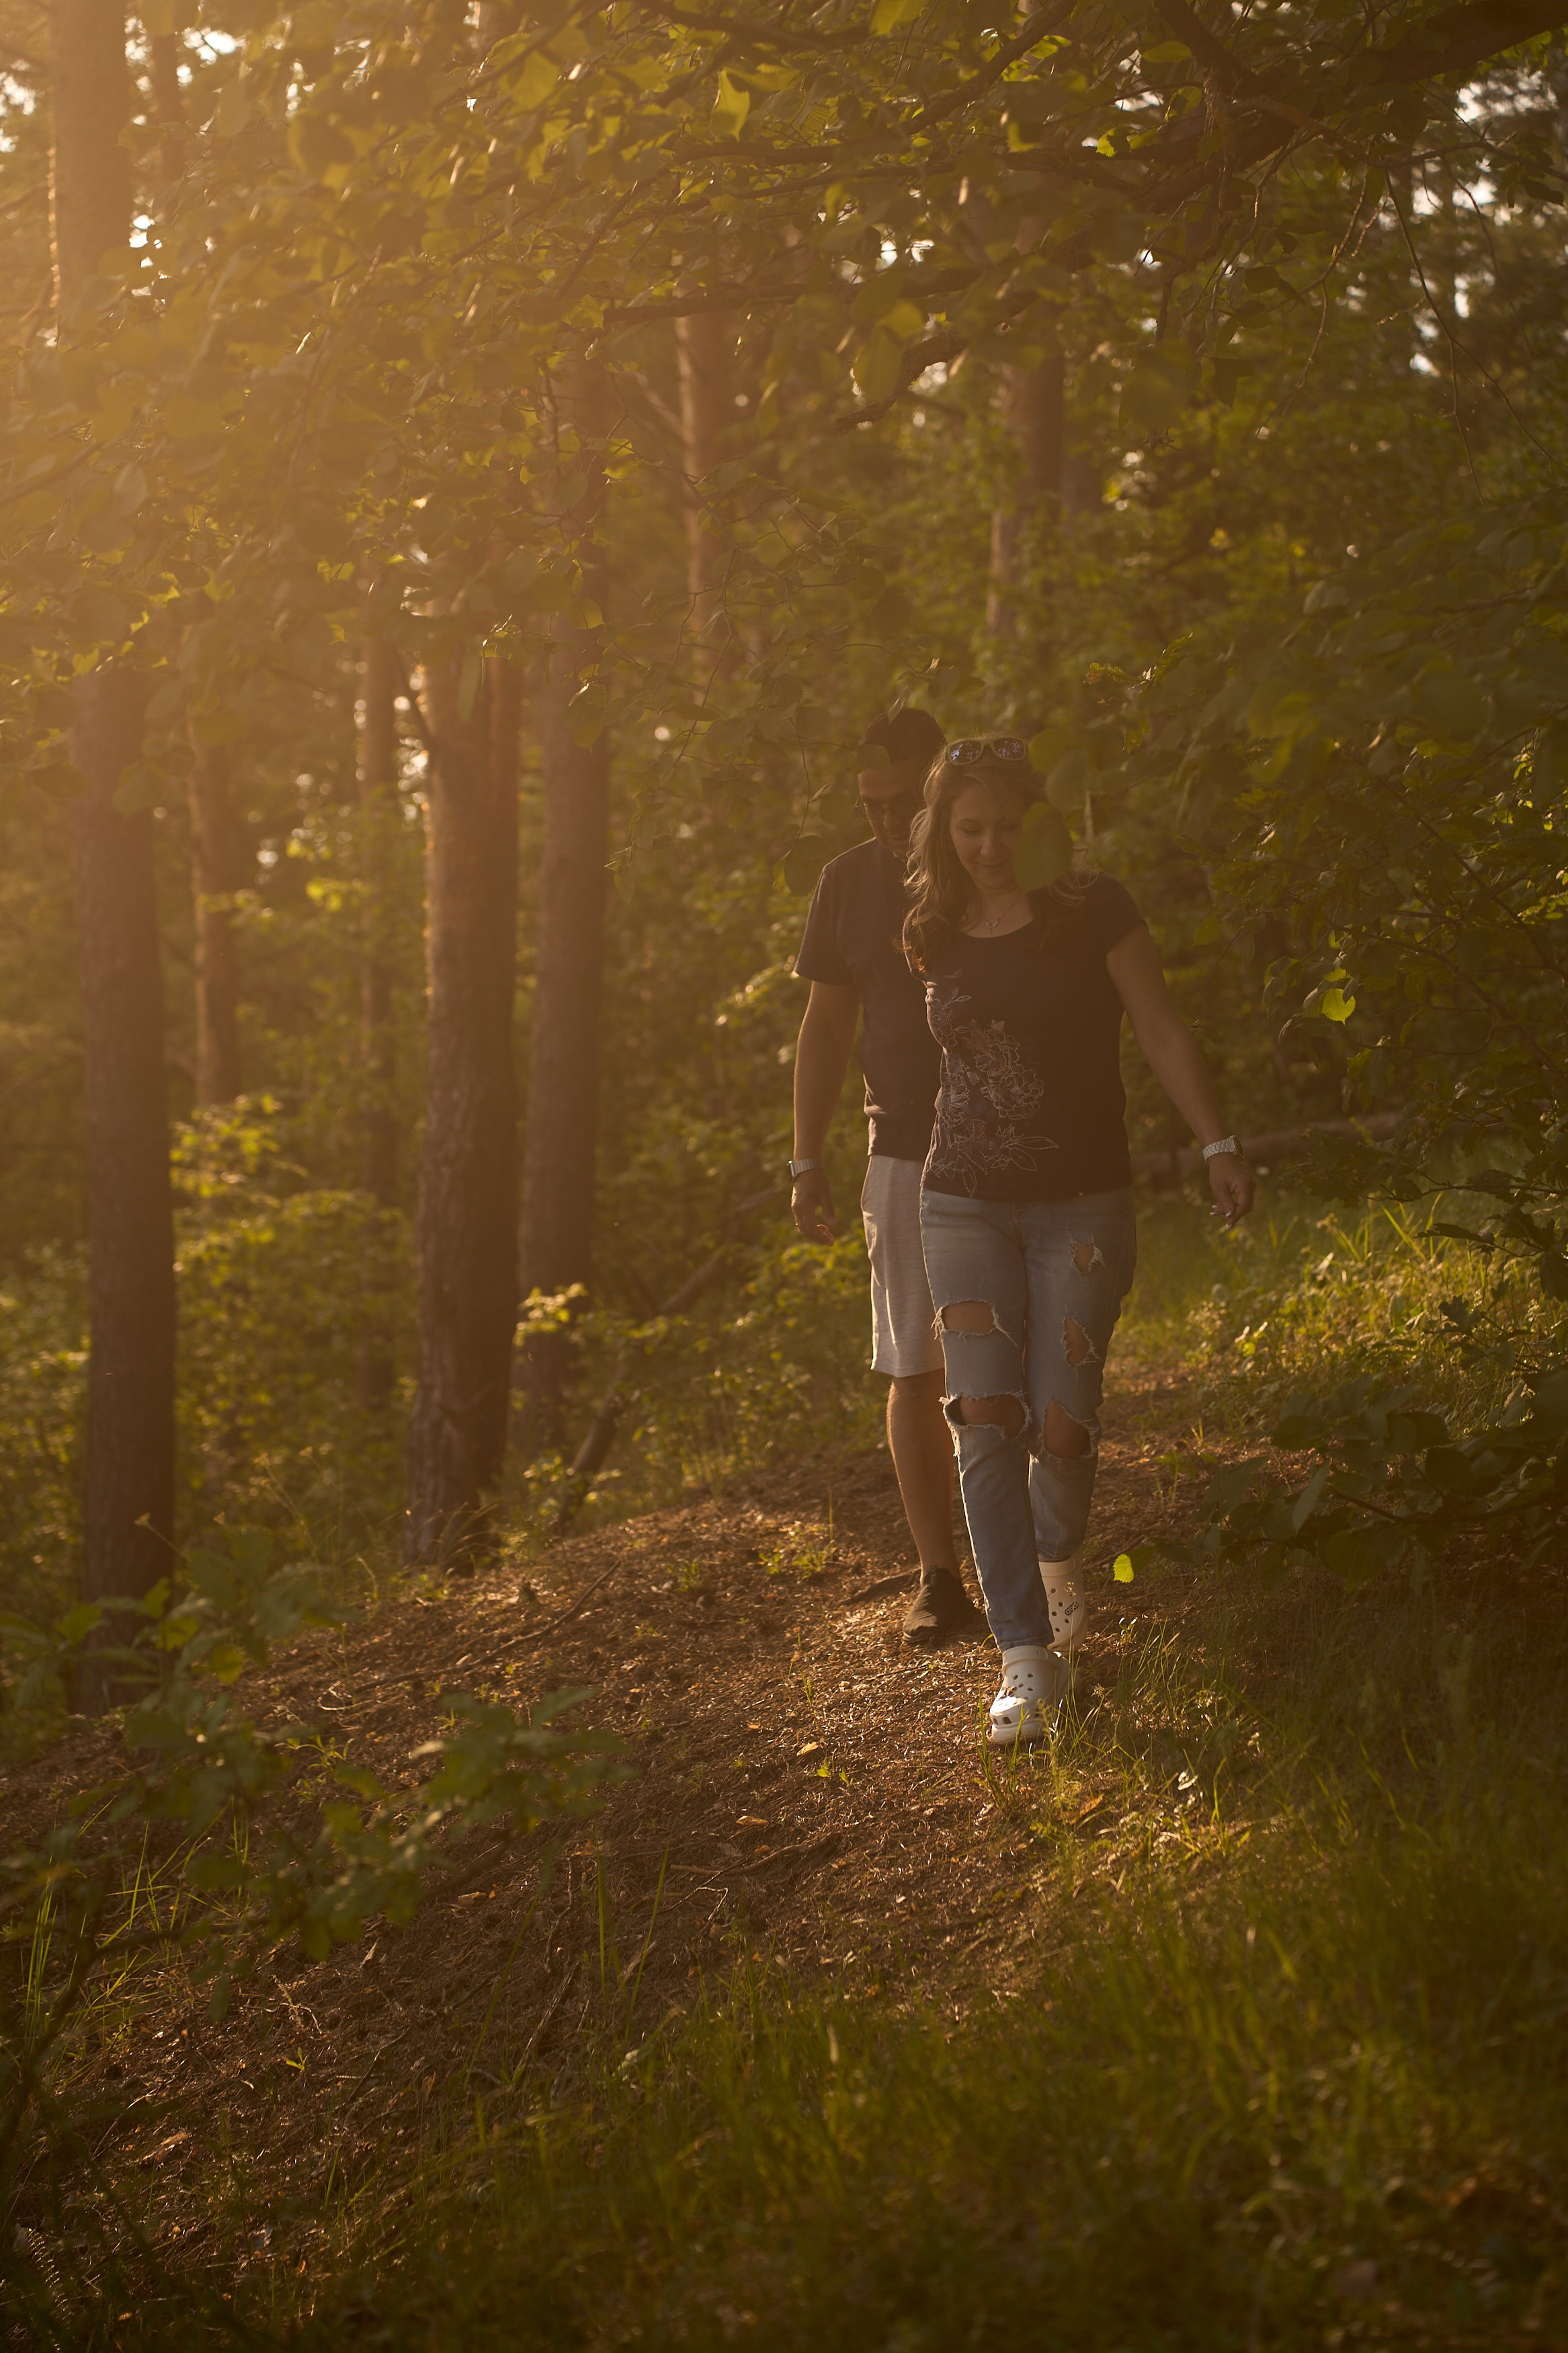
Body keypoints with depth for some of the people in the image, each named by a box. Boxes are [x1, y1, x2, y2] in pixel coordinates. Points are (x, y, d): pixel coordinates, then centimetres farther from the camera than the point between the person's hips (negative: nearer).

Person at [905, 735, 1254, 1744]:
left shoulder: (1093, 911, -6)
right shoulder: (940, 934, 6)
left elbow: (1162, 1032, -4)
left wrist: (1219, 1143, -13)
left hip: (1082, 1203, -3)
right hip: (967, 1202, 3)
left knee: (1062, 1425, -6)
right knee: (987, 1422, -12)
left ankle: (1061, 1559, 30)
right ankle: (1030, 1660, -10)